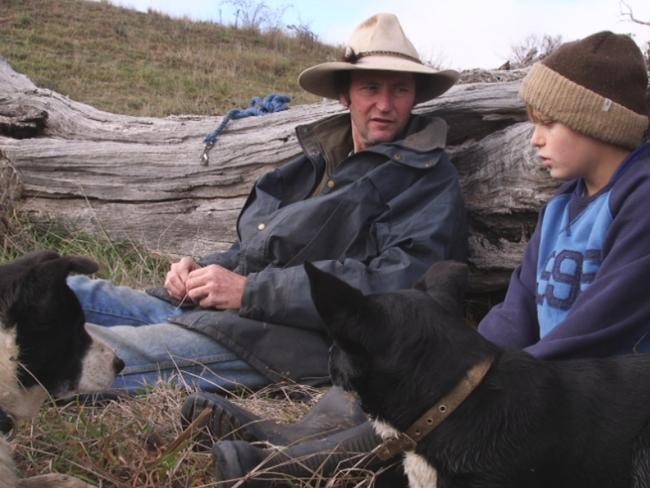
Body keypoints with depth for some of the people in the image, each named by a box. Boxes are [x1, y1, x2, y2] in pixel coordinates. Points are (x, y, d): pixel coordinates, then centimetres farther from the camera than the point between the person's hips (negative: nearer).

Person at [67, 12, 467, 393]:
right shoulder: (317, 158, 22)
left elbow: (399, 283, -16)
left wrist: (250, 290, -16)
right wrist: (204, 271, 5)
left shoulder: (429, 178, 0)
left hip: (297, 338, -8)